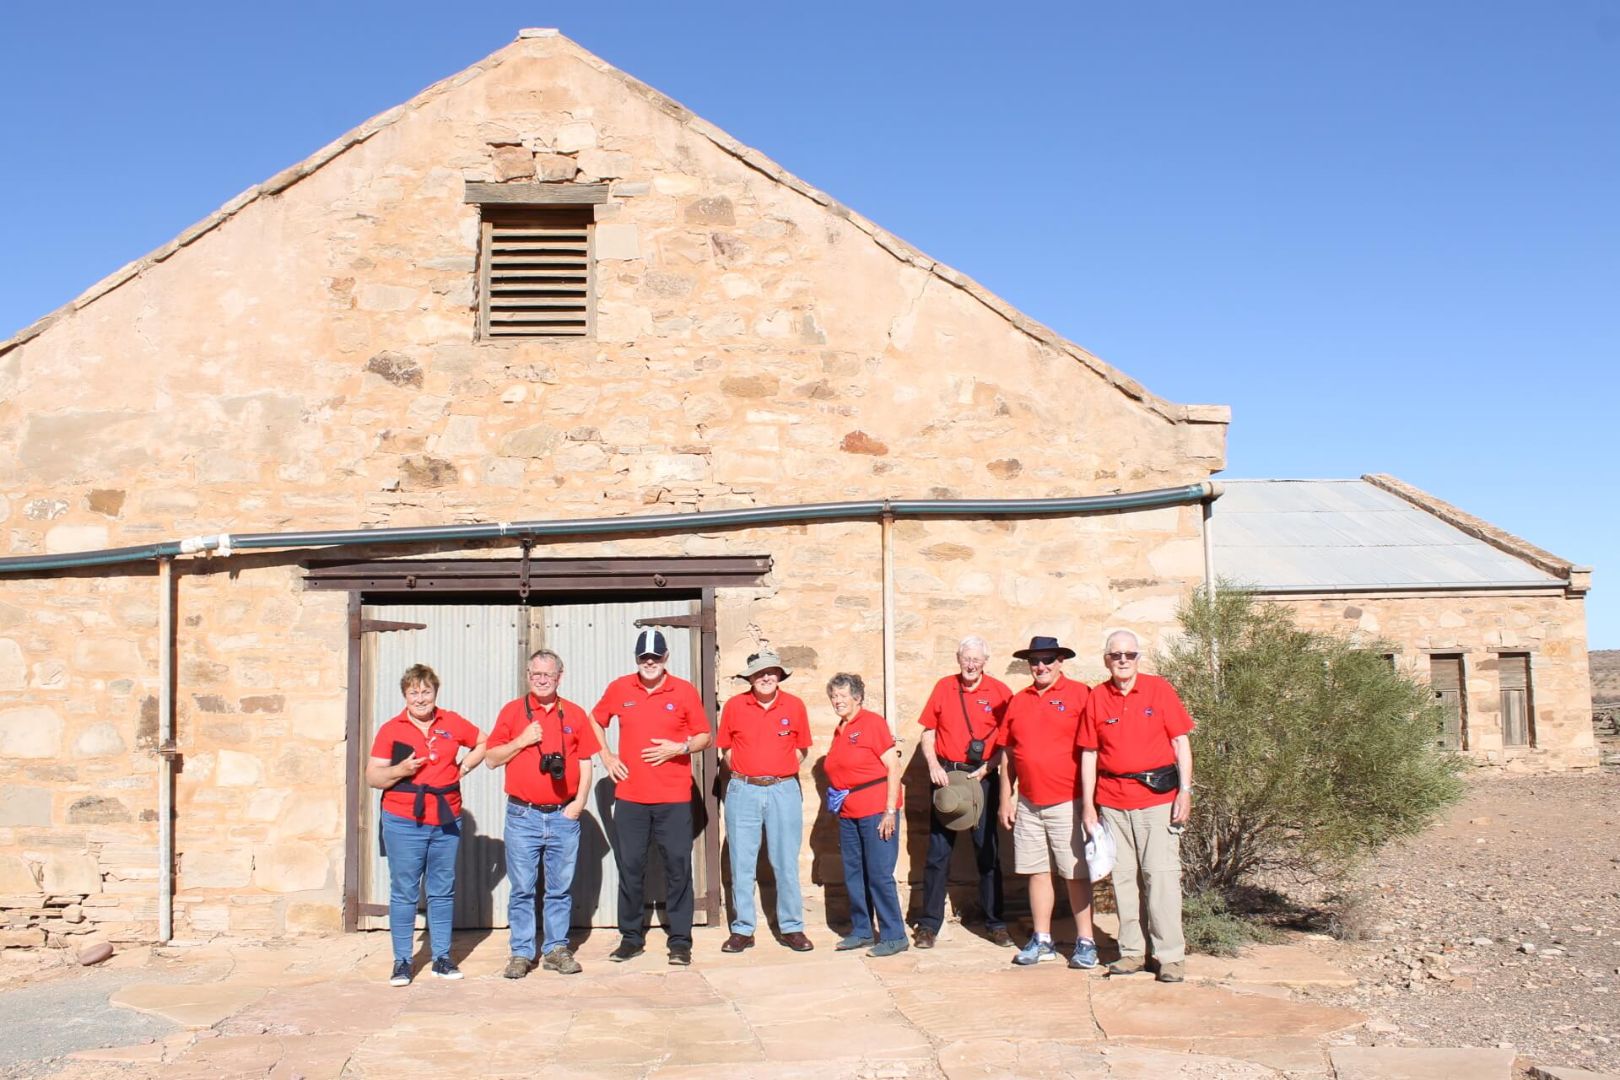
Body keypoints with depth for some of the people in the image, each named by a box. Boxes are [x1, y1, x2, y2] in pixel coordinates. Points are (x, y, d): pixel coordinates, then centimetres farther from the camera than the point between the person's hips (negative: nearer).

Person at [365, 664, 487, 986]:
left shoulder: (452, 723, 6)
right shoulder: (391, 729, 0)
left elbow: (483, 743, 21)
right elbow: (372, 776, 0)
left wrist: (463, 767, 7)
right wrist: (400, 770, -17)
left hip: (446, 821, 3)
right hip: (403, 822, -2)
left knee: (443, 892, 8)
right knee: (404, 892, -1)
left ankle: (442, 958, 17)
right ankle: (402, 962, 7)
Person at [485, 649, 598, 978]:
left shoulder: (575, 714, 8)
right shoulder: (512, 711, 5)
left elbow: (585, 762, 10)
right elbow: (491, 759, 5)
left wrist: (580, 802, 0)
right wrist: (521, 741, -10)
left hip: (564, 815, 1)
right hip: (522, 815, -1)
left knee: (560, 889, 6)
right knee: (522, 889, 2)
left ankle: (556, 949, 16)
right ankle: (521, 953, 10)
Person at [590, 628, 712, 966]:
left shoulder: (685, 691, 0)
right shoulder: (619, 689, 5)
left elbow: (705, 736, 6)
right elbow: (595, 721, 21)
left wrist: (680, 748, -12)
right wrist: (605, 755, 8)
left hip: (674, 798, -2)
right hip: (629, 797, 2)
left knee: (678, 868, 0)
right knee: (630, 868, 7)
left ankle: (680, 941, 9)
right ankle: (631, 937, 19)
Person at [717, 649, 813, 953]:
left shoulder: (794, 706, 1)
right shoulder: (734, 706, 0)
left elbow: (801, 750, 11)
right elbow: (726, 749, 10)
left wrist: (782, 772, 2)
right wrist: (744, 772, 1)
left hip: (784, 791, 0)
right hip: (743, 791, 0)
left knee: (786, 863, 4)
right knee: (741, 864, 4)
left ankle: (792, 928, 14)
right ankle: (742, 930, 13)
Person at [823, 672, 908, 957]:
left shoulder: (872, 722, -7)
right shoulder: (840, 731, 14)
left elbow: (893, 767, -11)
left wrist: (890, 811, -16)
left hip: (876, 810, -8)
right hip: (848, 813, 8)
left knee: (879, 874, -6)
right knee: (853, 874, 12)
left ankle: (894, 936, 1)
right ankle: (861, 931, 23)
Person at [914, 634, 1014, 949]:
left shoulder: (999, 691, 0)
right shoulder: (943, 687, 5)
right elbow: (928, 733, 7)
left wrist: (985, 769, -12)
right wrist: (934, 765, -8)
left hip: (983, 778, -1)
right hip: (946, 776, 1)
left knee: (988, 852, 7)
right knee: (938, 852, 2)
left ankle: (995, 924, 16)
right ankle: (929, 924, 8)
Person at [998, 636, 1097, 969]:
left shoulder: (1079, 694, -5)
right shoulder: (1018, 701, 11)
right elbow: (1009, 754, 15)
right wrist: (1005, 800, 12)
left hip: (1068, 803, -5)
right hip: (1028, 804, 5)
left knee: (1076, 874, 1)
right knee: (1038, 871, 10)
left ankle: (1085, 942, 10)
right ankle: (1042, 941, 19)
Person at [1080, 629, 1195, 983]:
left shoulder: (1159, 689, 1)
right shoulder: (1097, 698, 6)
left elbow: (1181, 741, 2)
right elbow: (1089, 753, 9)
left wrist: (1185, 790, -6)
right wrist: (1087, 805, 5)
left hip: (1158, 797, -3)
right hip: (1112, 801, 3)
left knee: (1161, 875, -5)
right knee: (1123, 877, 7)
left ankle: (1170, 956, 3)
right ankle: (1132, 952, 17)